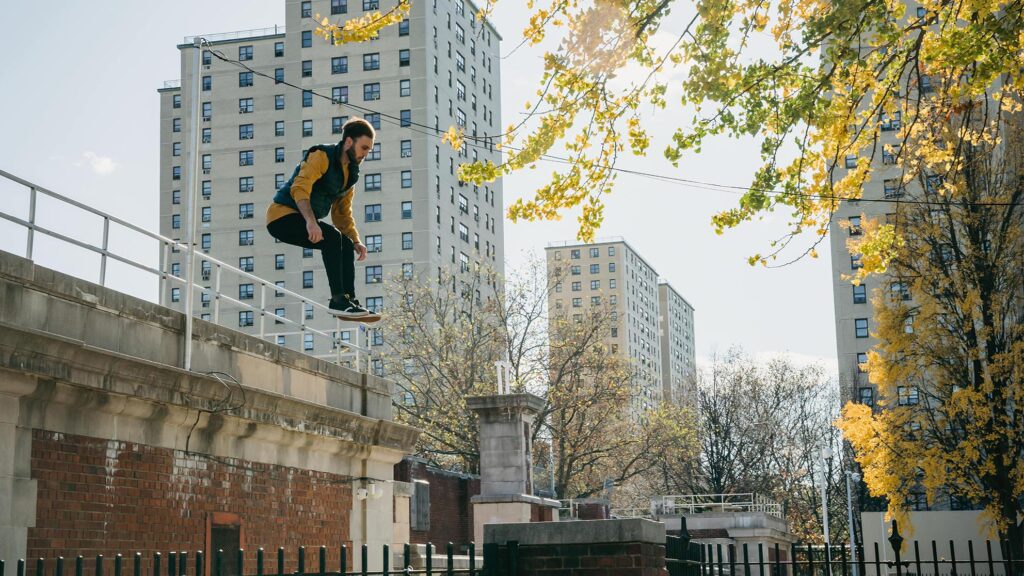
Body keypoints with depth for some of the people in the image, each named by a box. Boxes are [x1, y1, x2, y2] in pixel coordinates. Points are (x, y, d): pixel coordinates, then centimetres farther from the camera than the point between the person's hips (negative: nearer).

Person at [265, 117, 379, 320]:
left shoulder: (351, 173, 13)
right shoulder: (321, 156, -14)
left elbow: (343, 215, 18)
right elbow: (300, 187, -29)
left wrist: (356, 241, 2)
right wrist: (311, 221, -43)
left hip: (305, 220, 9)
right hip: (282, 215, -9)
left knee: (346, 245, -5)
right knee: (331, 236, -27)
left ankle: (349, 301, -4)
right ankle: (338, 299, -27)